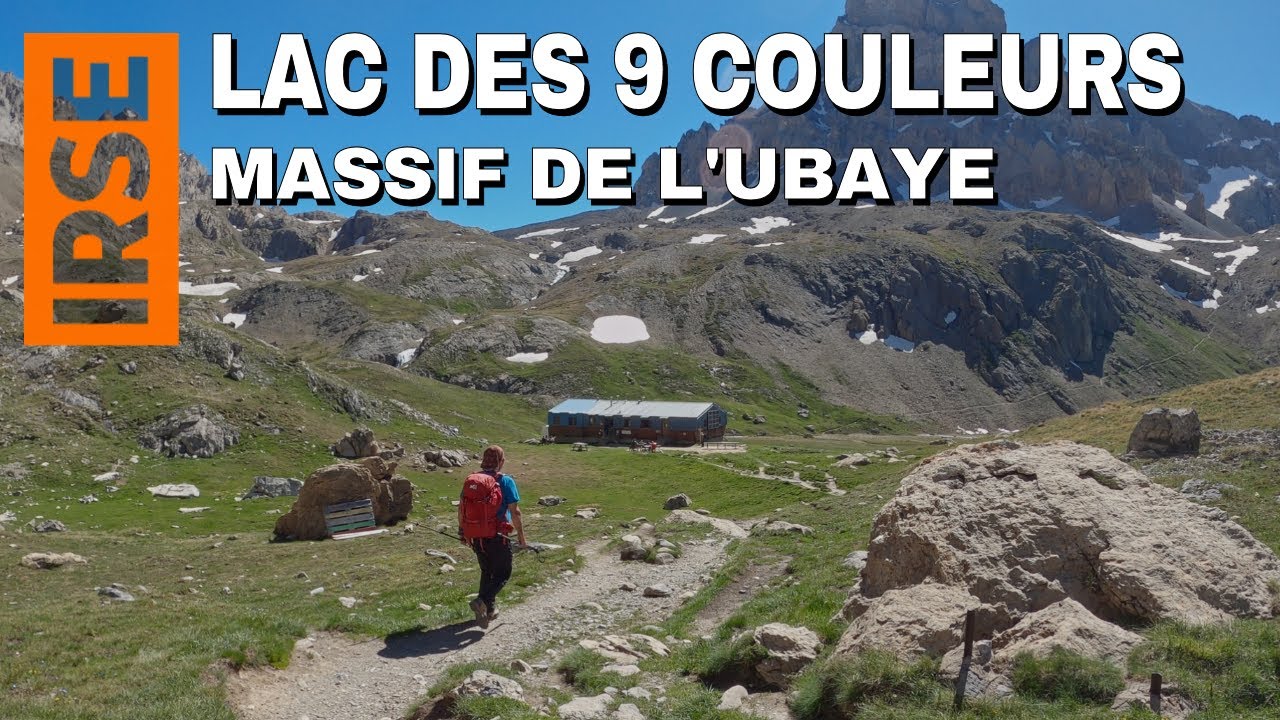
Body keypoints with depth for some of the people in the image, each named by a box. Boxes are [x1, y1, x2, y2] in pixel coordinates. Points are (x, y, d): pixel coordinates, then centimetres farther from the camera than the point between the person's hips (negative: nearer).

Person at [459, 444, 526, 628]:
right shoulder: (506, 481, -11)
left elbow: (461, 508, 6)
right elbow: (515, 512, -14)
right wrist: (521, 535, -5)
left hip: (477, 536, 5)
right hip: (498, 537, -5)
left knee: (486, 572, 22)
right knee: (502, 574, 8)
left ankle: (489, 610, 26)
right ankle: (482, 601, -14)